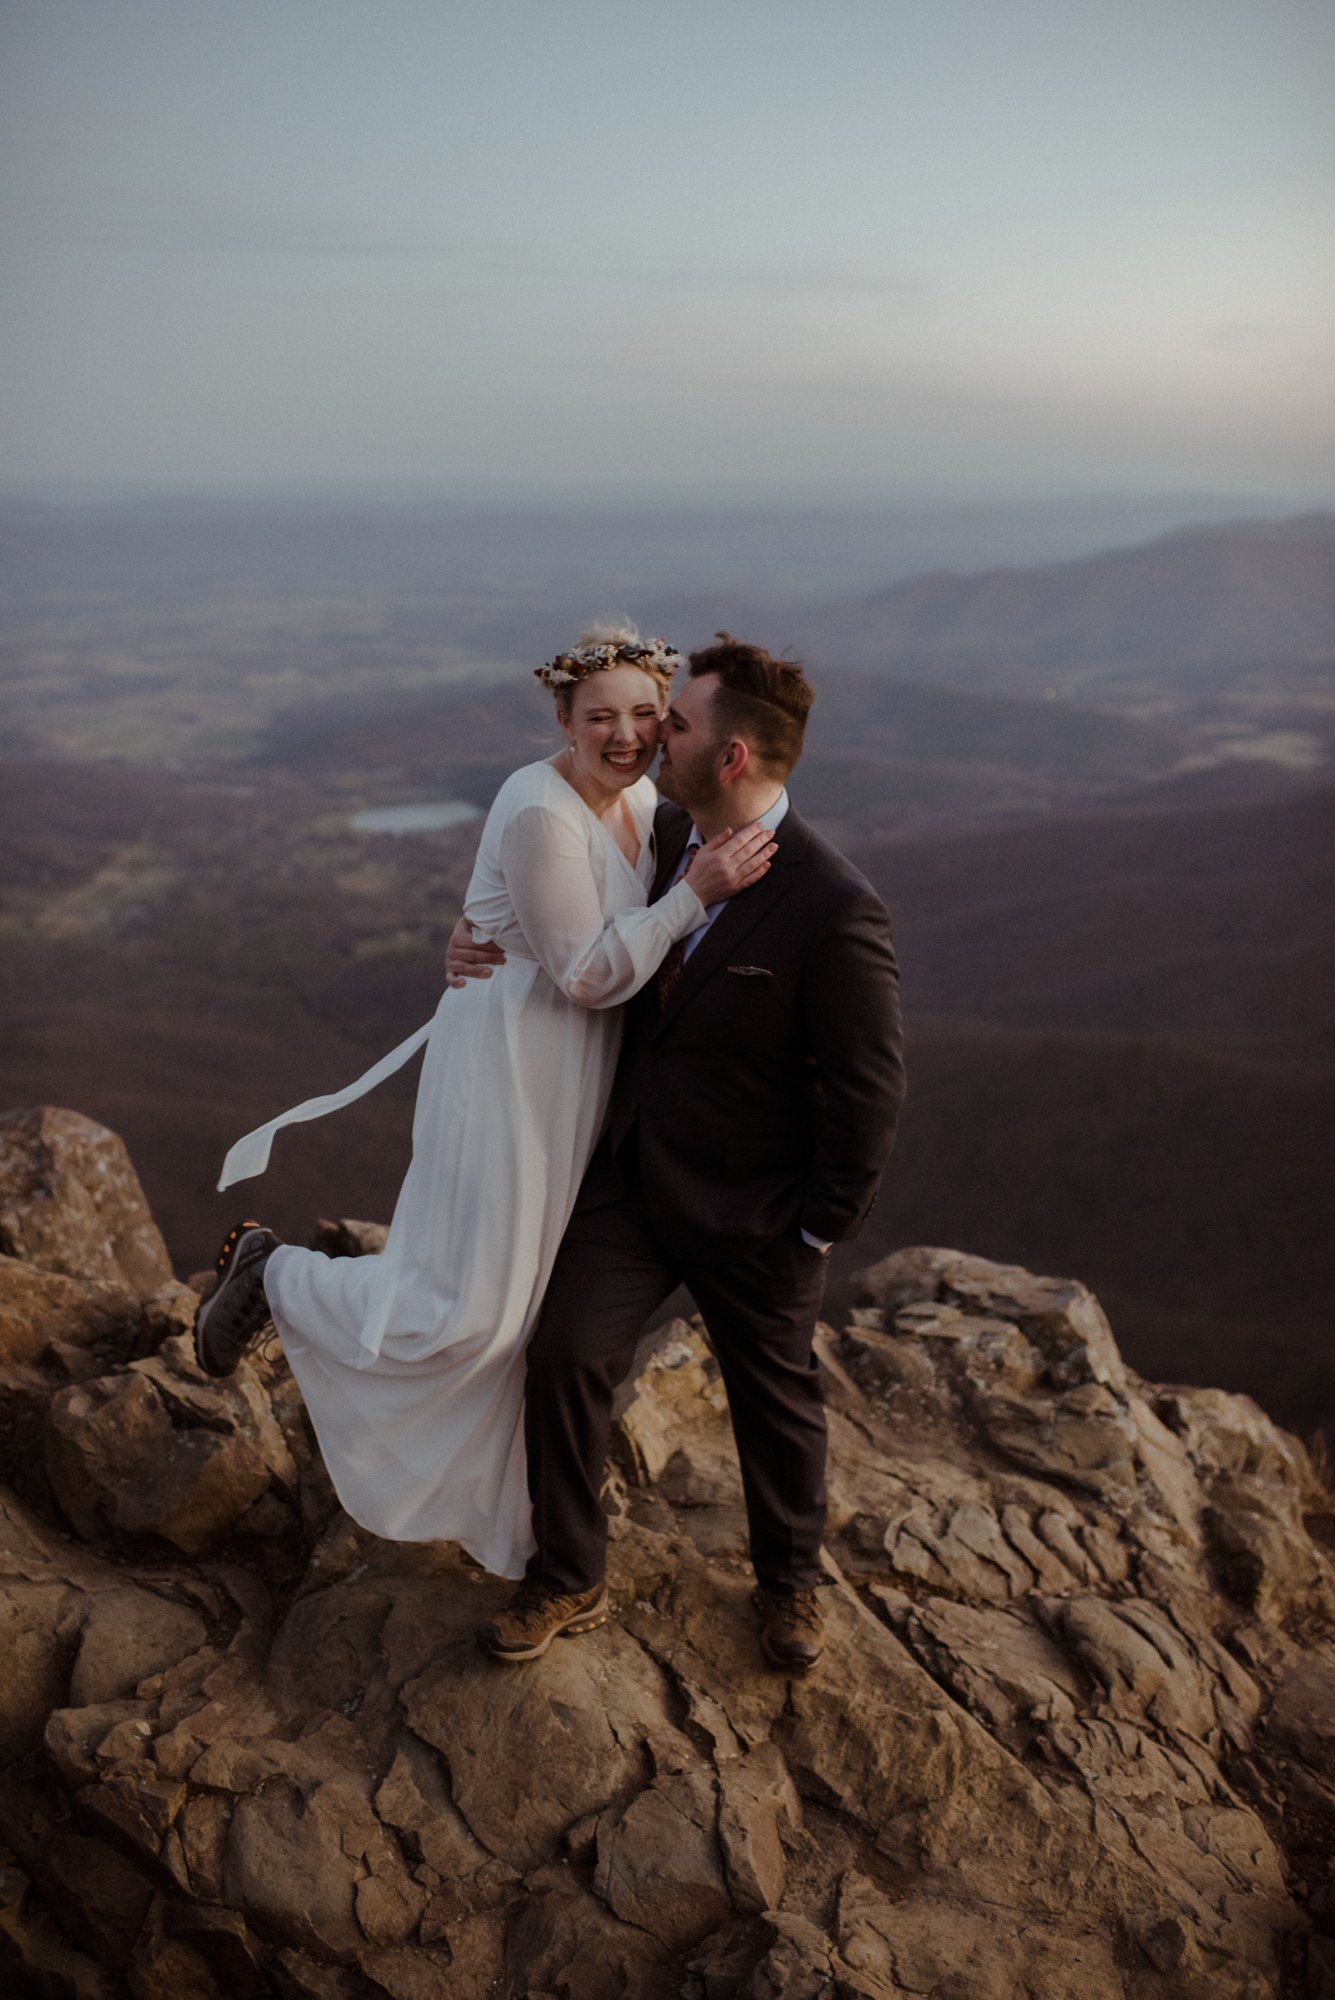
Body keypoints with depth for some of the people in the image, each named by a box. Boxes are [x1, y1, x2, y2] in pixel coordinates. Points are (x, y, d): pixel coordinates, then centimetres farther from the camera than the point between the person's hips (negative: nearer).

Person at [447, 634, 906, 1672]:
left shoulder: (835, 909, -26)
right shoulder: (661, 835, -5)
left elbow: (869, 1089, -18)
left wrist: (821, 1232, -12)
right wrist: (486, 934, -4)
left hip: (752, 1215, -5)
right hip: (633, 1169, 5)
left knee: (777, 1400, 16)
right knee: (564, 1355, 1)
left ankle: (791, 1579, 44)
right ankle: (568, 1582, 24)